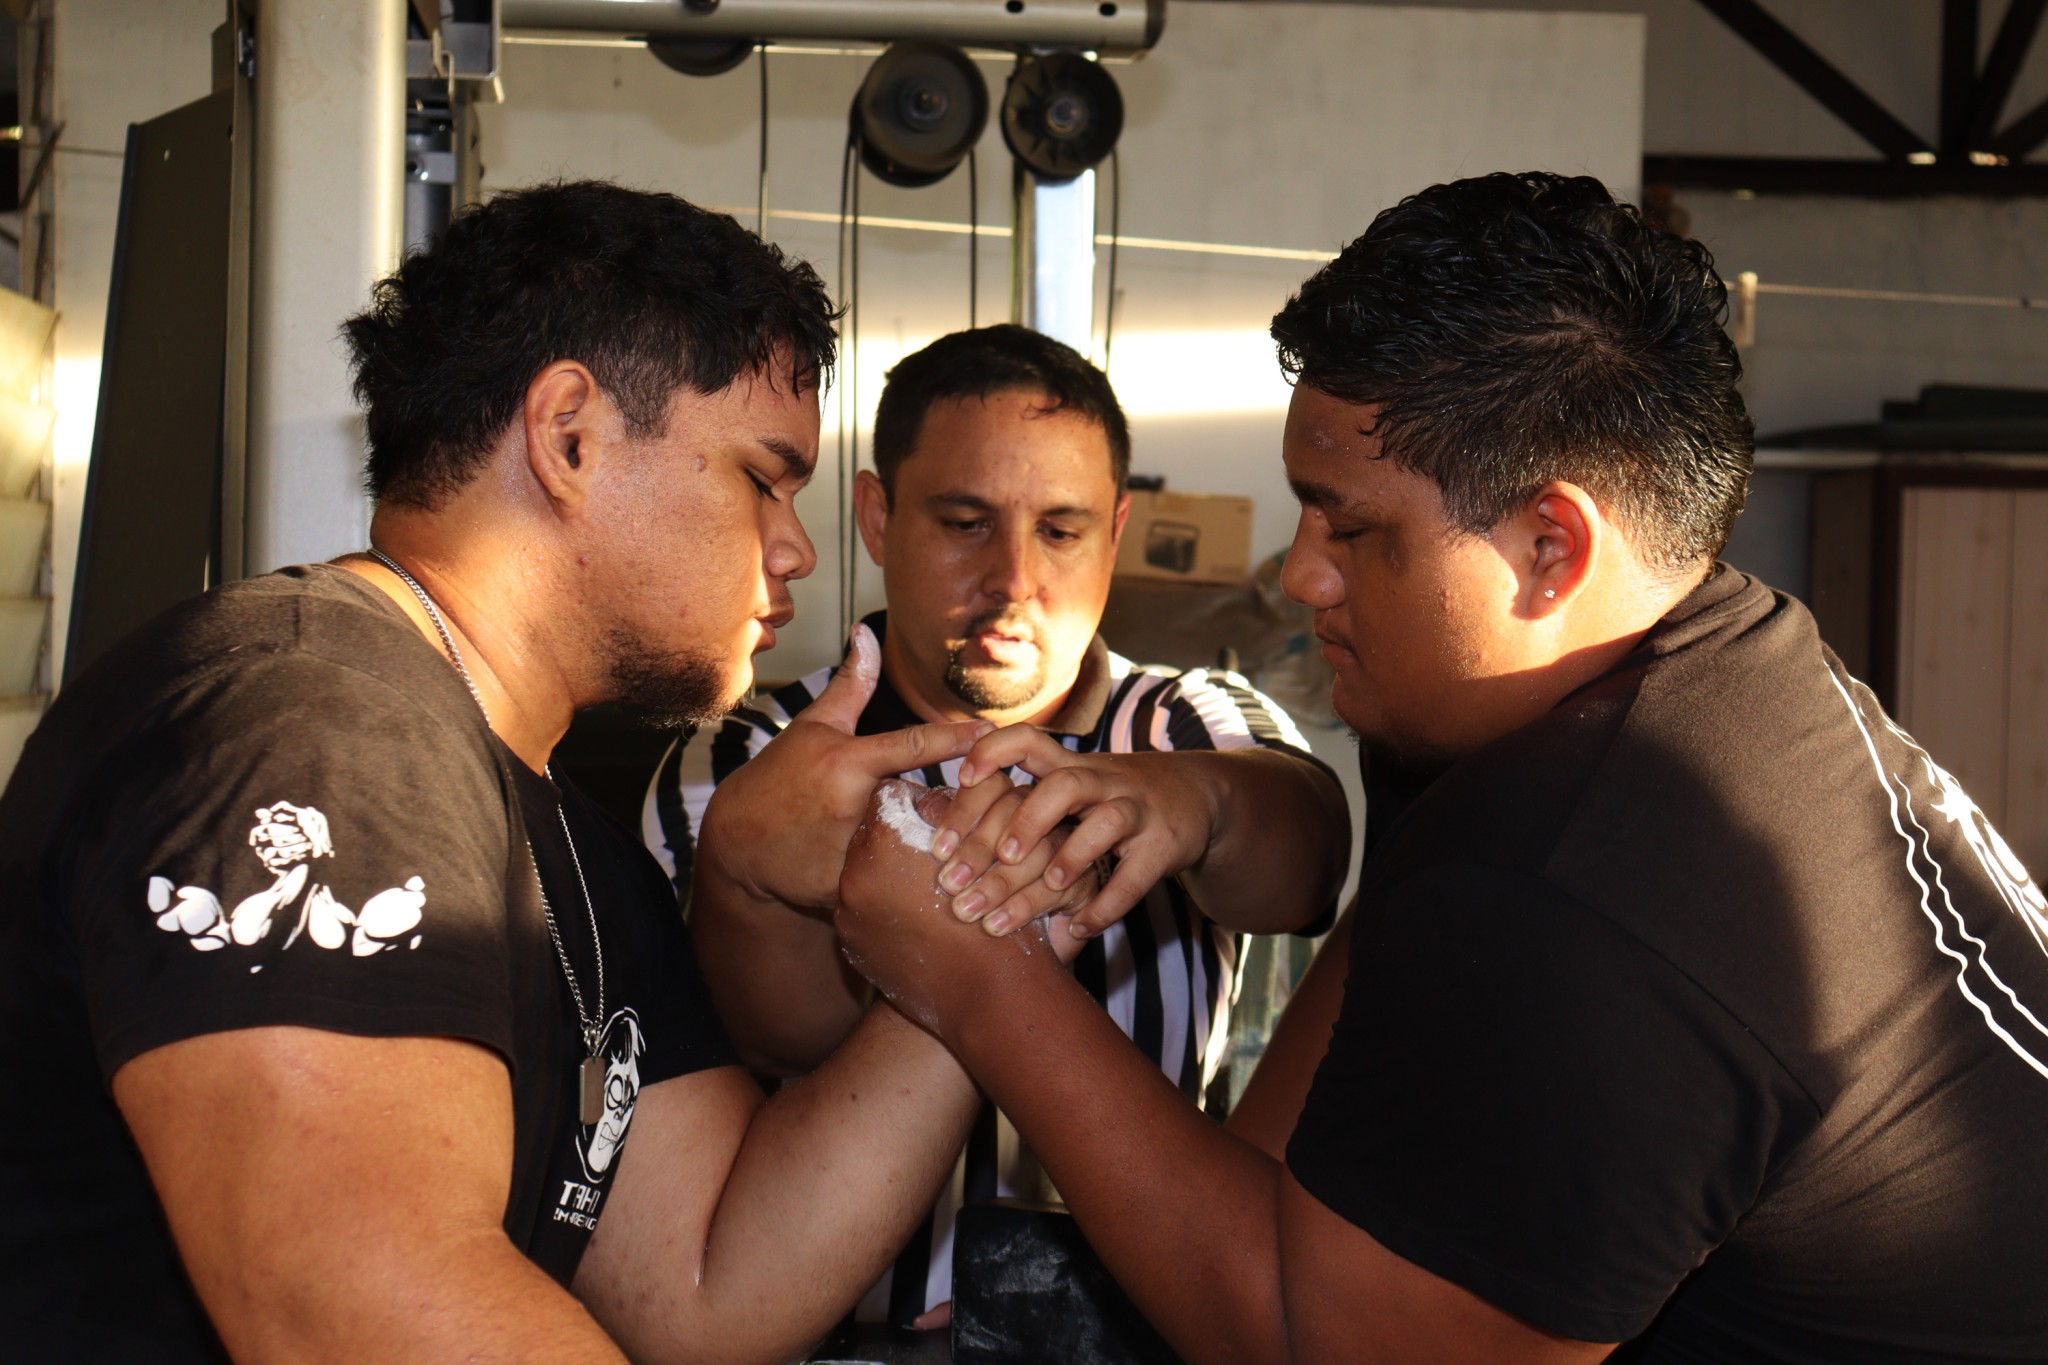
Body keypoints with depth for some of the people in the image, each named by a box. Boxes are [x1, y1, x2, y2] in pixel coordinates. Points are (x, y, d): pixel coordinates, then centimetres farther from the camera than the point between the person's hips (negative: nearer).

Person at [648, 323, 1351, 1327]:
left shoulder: (1200, 725, 5)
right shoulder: (732, 773, 2)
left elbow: (1300, 849, -17)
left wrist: (1191, 796, -40)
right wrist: (745, 863, -35)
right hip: (841, 1333, -2)